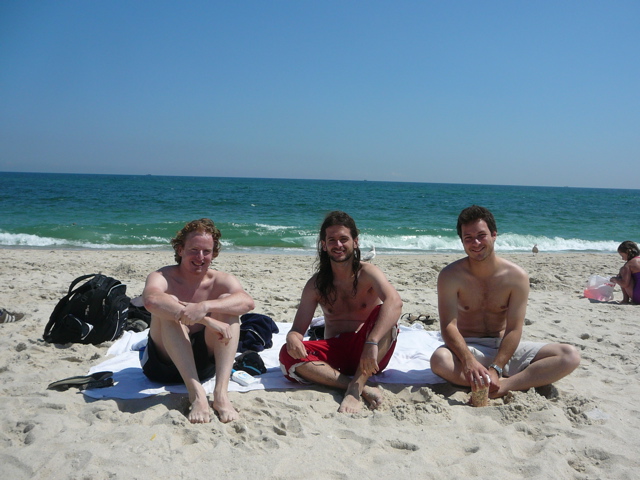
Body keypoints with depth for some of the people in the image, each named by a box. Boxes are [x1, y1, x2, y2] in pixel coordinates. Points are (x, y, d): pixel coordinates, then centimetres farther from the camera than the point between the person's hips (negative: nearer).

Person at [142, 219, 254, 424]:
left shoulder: (221, 280, -2)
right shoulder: (162, 277, -9)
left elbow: (247, 301, -25)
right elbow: (151, 300, -36)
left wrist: (205, 306, -42)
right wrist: (206, 320, -43)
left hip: (204, 363, 2)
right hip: (164, 363, -1)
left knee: (227, 302, -20)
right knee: (167, 307, -26)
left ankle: (221, 392, -34)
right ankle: (196, 393, -38)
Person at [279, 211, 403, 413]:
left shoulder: (367, 273, -6)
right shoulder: (316, 284, 4)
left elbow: (395, 302, -27)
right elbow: (298, 328, 2)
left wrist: (372, 343, -42)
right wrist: (292, 338, -25)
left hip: (368, 356, -2)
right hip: (334, 353, 3)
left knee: (383, 314, -29)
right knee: (288, 355, -23)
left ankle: (355, 389, -34)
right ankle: (364, 388, -30)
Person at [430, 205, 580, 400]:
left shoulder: (517, 276, -8)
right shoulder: (450, 276, -11)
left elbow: (514, 329, -11)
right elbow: (448, 326, -18)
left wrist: (495, 369, -25)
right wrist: (469, 362, -35)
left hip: (505, 347, 2)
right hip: (468, 347, -2)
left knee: (571, 356, -16)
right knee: (439, 360, -37)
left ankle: (505, 385, -29)